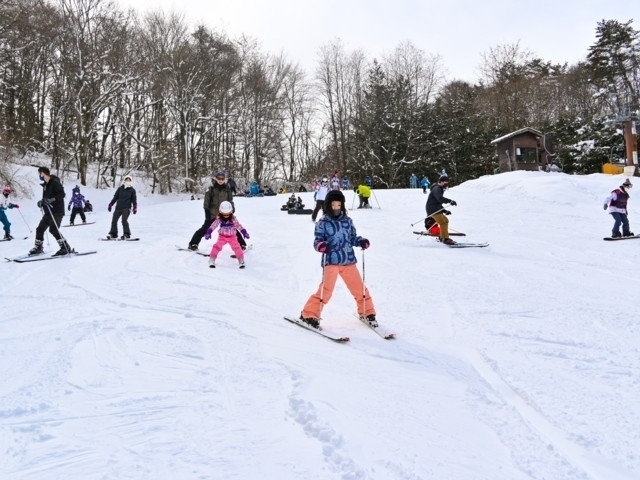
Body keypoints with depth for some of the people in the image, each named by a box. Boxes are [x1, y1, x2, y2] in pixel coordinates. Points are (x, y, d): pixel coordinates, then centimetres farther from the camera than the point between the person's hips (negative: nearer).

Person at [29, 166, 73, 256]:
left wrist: (51, 200, -29)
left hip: (57, 211, -9)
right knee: (40, 229, 10)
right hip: (48, 212, 9)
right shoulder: (45, 184, 16)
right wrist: (42, 201, 7)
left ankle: (66, 248, -14)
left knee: (53, 229, -19)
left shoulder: (55, 182, -12)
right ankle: (38, 248, 24)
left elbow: (62, 194, -20)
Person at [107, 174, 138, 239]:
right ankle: (113, 234, 15)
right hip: (118, 207, 4)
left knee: (124, 220, -18)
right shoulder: (120, 188, 11)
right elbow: (115, 197, 14)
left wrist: (135, 208, -5)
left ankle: (126, 234, -14)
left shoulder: (132, 190, 6)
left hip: (126, 208, -4)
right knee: (114, 220, 3)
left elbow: (134, 200, 6)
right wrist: (110, 204, 9)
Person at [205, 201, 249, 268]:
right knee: (217, 246, -13)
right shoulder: (219, 219, -10)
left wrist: (244, 232, -16)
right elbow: (213, 225, -17)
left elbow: (239, 226, -9)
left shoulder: (233, 219, -9)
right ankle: (212, 261, 0)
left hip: (232, 237, 0)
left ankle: (241, 261, 3)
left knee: (237, 247, -10)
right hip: (222, 237, 0)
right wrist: (208, 232, -28)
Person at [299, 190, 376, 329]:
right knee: (326, 290, -10)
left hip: (349, 261, 4)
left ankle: (367, 313, 30)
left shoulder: (348, 221, 9)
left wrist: (362, 241, -4)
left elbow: (353, 238, 15)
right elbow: (317, 240, -2)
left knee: (359, 288, 9)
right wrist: (320, 245, -24)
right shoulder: (322, 223, -1)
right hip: (331, 261, -4)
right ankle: (309, 315, 4)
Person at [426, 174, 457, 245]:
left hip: (436, 209, 11)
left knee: (445, 220, 18)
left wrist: (444, 211, 19)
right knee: (443, 222, -16)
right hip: (433, 210, -11)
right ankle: (445, 239, -17)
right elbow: (440, 198, -32)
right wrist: (450, 201, -42)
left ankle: (442, 237, 25)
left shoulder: (440, 189, 22)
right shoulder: (437, 189, -11)